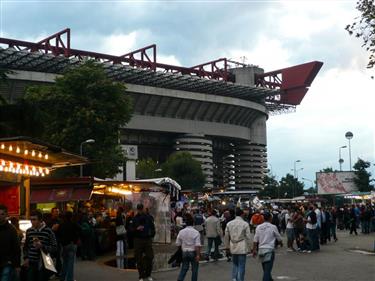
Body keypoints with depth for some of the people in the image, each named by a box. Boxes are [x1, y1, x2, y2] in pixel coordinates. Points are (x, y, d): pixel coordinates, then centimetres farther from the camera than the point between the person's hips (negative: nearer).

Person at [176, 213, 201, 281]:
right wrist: (198, 255, -15)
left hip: (184, 252, 3)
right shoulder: (196, 232, -13)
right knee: (194, 269, 9)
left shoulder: (181, 232, -2)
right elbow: (197, 245, -18)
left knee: (184, 268, 12)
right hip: (193, 252, -3)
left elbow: (178, 243, 5)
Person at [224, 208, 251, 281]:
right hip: (242, 248, -4)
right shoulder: (245, 224, -9)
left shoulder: (229, 224, 3)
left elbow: (226, 236, 9)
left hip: (233, 247, 4)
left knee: (235, 264, 17)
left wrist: (227, 246, 19)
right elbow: (248, 237, -7)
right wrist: (249, 248, 2)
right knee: (241, 266, 4)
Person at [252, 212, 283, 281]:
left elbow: (255, 240, 1)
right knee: (267, 270, -7)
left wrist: (254, 250, 8)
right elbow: (279, 238, 5)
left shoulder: (258, 227, 3)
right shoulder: (273, 227, -6)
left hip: (261, 250, 5)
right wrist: (281, 243, 26)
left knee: (266, 270, 18)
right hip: (269, 250, -5)